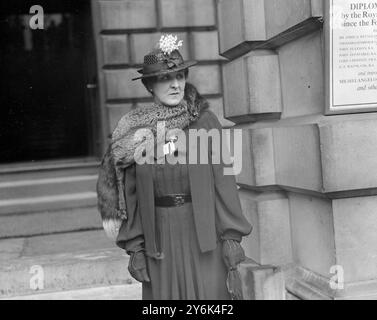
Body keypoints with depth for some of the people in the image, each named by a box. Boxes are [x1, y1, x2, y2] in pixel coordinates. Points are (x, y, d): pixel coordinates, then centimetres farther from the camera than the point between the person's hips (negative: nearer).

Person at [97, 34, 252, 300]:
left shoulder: (205, 120, 0)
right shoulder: (135, 131, 3)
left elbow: (223, 179, -2)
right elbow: (131, 195, 4)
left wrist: (232, 236, -6)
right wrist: (135, 248, 2)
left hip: (203, 234, -1)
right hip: (160, 239, 1)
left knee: (210, 293, 1)